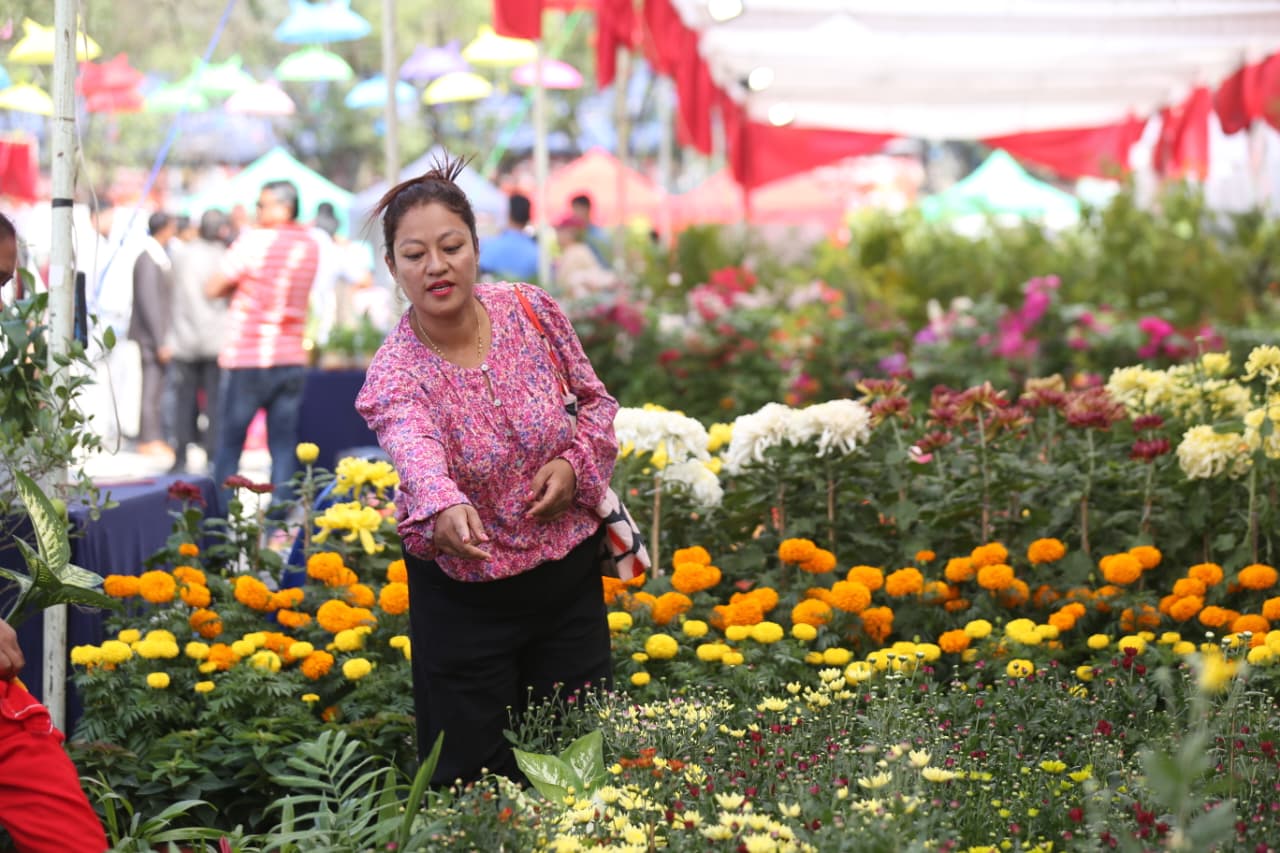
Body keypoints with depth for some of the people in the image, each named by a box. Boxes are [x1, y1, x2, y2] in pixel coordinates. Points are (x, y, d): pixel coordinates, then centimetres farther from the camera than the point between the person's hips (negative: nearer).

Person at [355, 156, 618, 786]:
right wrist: (443, 505, -64)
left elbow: (595, 400, 7)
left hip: (568, 571, 3)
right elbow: (414, 446, -43)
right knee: (476, 775, 4)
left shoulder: (530, 310, -8)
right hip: (465, 596, -3)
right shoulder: (395, 372, -20)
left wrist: (575, 464, -12)